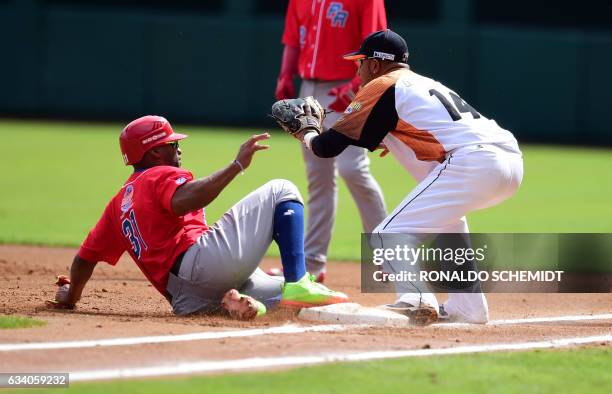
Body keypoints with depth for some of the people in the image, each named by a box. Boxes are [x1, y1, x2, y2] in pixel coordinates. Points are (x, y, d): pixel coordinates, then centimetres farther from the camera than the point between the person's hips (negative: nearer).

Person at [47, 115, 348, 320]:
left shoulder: (120, 202, 29)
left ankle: (235, 301, -12)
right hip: (202, 260, -8)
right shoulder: (162, 175, 6)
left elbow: (86, 256, 30)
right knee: (281, 191, 1)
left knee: (286, 295, 19)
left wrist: (70, 296, 48)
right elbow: (183, 201, -20)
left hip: (186, 299, 8)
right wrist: (237, 165, -20)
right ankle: (297, 284, -15)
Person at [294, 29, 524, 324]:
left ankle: (417, 303, -30)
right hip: (512, 160, 9)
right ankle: (468, 307, 33)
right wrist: (391, 142, 38)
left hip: (473, 164, -9)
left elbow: (327, 147, 9)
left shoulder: (380, 87, 7)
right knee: (445, 213, 38)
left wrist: (307, 134, 30)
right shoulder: (426, 83, 31)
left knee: (388, 236, -8)